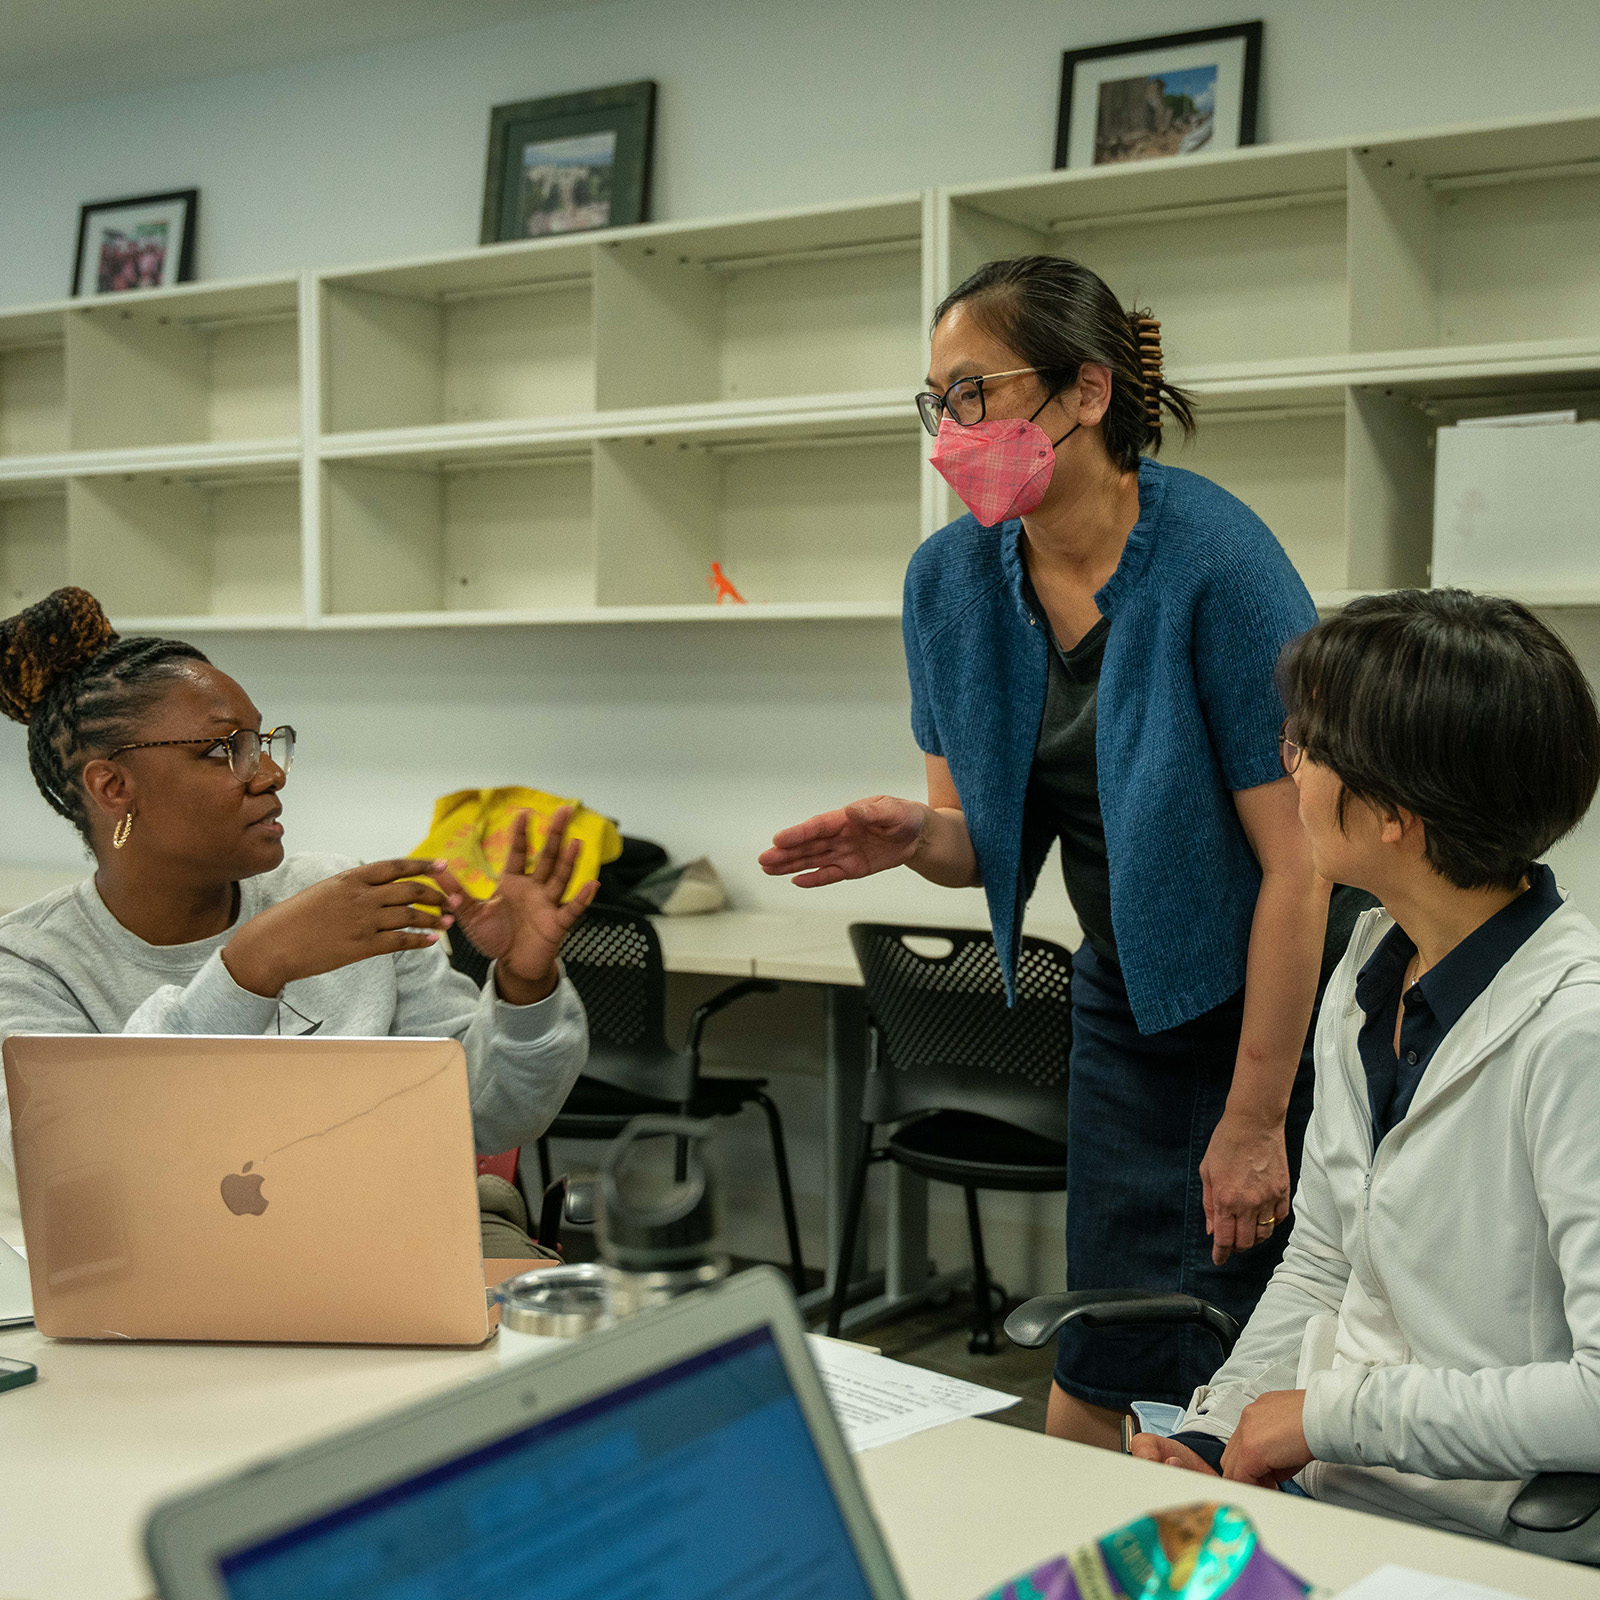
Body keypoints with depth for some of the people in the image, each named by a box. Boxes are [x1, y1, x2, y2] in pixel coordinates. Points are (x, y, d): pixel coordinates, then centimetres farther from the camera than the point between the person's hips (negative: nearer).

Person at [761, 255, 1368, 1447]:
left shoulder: (1215, 561, -22)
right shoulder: (953, 578, -4)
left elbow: (1296, 859, -20)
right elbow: (986, 840, 5)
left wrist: (1255, 1118, -18)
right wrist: (914, 837, -20)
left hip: (1276, 995, -5)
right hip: (1124, 997, 5)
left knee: (1220, 1384, -2)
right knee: (1095, 1367, 6)